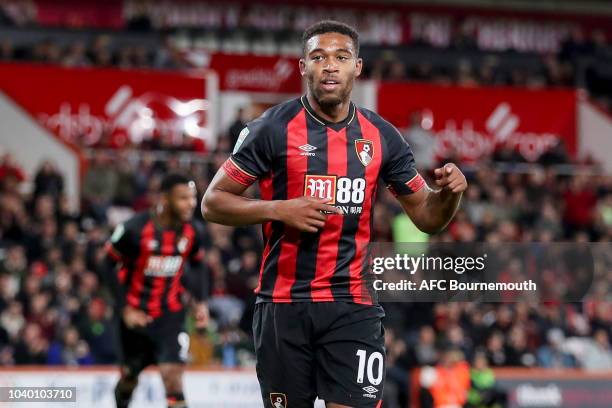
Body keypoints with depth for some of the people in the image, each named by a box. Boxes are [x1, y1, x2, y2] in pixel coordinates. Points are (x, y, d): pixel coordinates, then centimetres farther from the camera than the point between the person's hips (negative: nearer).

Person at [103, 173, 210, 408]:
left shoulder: (193, 231, -7)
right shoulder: (135, 229, -20)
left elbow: (197, 265, 12)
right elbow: (110, 267, -9)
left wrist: (201, 302, 1)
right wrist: (125, 309, -13)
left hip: (171, 313, 1)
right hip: (136, 313, -1)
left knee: (172, 373, -16)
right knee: (129, 376, 15)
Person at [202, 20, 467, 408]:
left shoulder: (382, 137, 6)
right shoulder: (273, 128, -4)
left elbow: (427, 216, 13)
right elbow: (213, 202, -2)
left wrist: (449, 193, -9)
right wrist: (279, 209, -16)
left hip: (354, 305, 1)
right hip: (284, 303, -1)